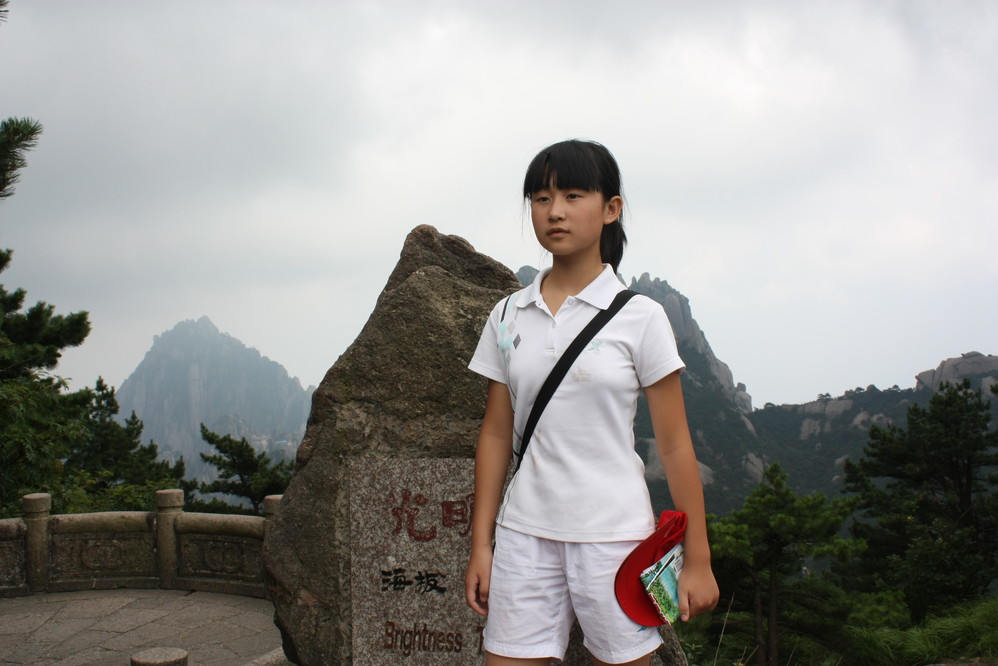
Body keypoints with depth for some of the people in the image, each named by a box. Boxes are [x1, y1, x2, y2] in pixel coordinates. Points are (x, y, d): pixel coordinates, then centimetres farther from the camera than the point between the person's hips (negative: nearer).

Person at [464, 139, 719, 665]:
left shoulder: (639, 317, -5)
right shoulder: (507, 317, 5)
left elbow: (675, 446, -3)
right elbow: (496, 435, 7)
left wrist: (697, 560, -3)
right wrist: (480, 544, 5)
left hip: (613, 536, -2)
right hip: (523, 534, 3)